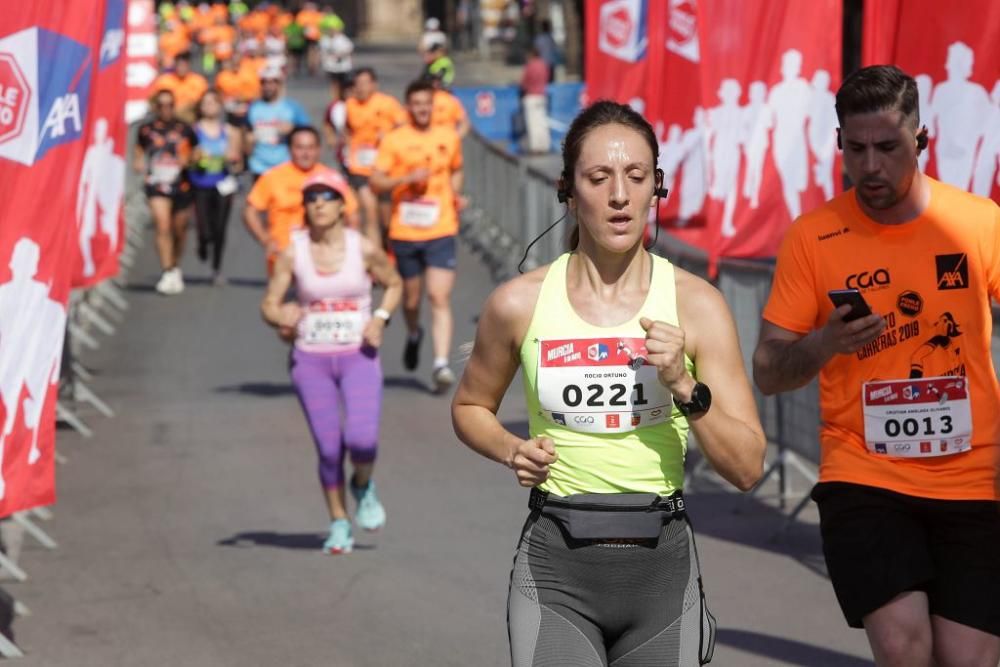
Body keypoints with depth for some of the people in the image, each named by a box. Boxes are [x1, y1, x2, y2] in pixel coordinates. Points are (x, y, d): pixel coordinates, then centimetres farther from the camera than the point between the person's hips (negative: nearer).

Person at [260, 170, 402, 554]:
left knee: (361, 439, -17)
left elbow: (394, 285, 13)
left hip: (359, 356, -1)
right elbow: (269, 304, 0)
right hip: (311, 360, 1)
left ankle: (363, 488, 17)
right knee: (328, 448, 0)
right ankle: (339, 525, 18)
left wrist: (380, 318, -5)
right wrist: (281, 317, -24)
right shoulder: (293, 253, -2)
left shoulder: (363, 249, -3)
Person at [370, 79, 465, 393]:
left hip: (441, 231, 0)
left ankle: (441, 364, -17)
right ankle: (413, 335, 47)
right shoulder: (394, 140, -1)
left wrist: (456, 195, 5)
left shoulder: (449, 138, 7)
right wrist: (407, 178, -20)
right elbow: (376, 182, -5)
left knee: (440, 297, -13)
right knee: (411, 298, 14)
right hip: (404, 233, 0)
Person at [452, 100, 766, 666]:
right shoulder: (520, 303, -1)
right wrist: (512, 450, -3)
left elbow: (747, 468, -3)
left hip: (662, 562, 1)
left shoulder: (696, 305, -2)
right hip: (556, 567, -1)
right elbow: (470, 407, 17)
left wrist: (684, 387, -18)